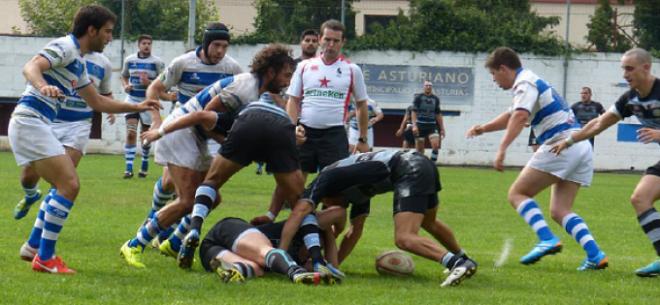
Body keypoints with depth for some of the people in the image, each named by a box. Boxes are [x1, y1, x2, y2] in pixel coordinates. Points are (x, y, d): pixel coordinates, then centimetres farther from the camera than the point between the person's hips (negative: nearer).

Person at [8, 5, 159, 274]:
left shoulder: (79, 63, 21)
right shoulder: (64, 47, -9)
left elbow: (97, 102, 31)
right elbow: (31, 67, -26)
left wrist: (137, 107, 30)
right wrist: (43, 86, -47)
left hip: (40, 126, 10)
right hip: (29, 122, -10)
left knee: (66, 185, 18)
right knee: (68, 186, -14)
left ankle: (34, 247, 20)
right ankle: (44, 258, -12)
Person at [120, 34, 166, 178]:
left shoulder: (157, 62, -6)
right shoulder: (129, 60, 3)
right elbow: (124, 76, 19)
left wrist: (149, 83, -22)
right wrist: (125, 86, -3)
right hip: (132, 100, 1)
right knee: (131, 134, -12)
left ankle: (144, 166, 30)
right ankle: (129, 168, -13)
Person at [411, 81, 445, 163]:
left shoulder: (435, 99, 10)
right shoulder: (418, 98, -1)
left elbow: (438, 114, 16)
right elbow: (414, 112, -6)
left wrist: (442, 128, 13)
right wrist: (414, 125, -19)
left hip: (432, 125, 2)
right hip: (420, 125, -2)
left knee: (435, 145, -16)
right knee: (419, 149, -1)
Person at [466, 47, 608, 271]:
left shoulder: (525, 83, -5)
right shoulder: (534, 82, 27)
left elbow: (520, 116, -24)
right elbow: (512, 116, 41)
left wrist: (502, 149, -30)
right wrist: (483, 128, 32)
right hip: (581, 148, 9)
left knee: (517, 194, -3)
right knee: (559, 211, 8)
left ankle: (547, 239, -22)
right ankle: (595, 255, -9)